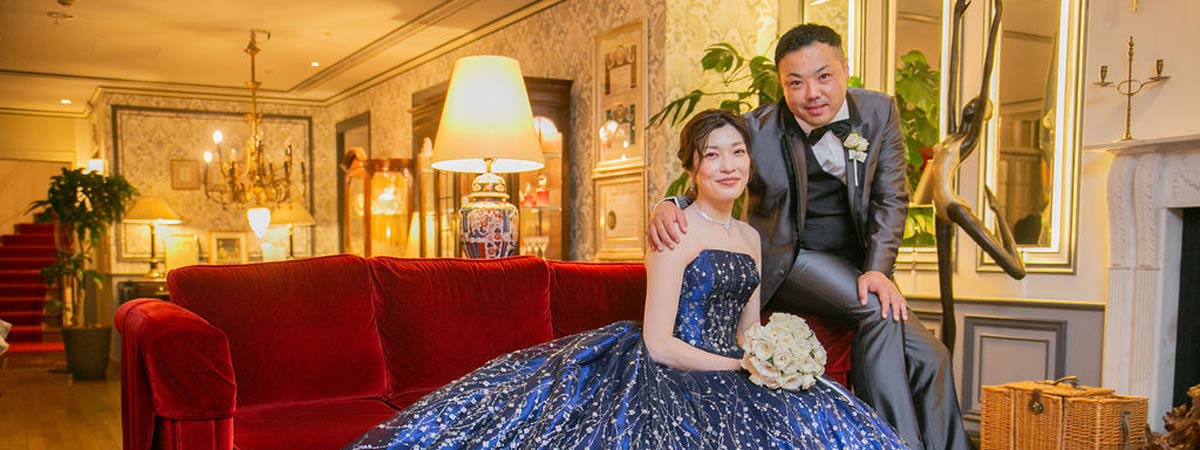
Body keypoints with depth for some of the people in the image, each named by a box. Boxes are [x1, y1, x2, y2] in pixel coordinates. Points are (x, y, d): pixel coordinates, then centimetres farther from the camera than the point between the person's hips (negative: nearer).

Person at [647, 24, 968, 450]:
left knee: (930, 358, -3)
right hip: (787, 261, -5)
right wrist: (667, 206, -32)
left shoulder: (880, 112, -4)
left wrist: (877, 268, -16)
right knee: (879, 313, -29)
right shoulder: (758, 129, -13)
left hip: (856, 264, 5)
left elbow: (890, 198, -2)